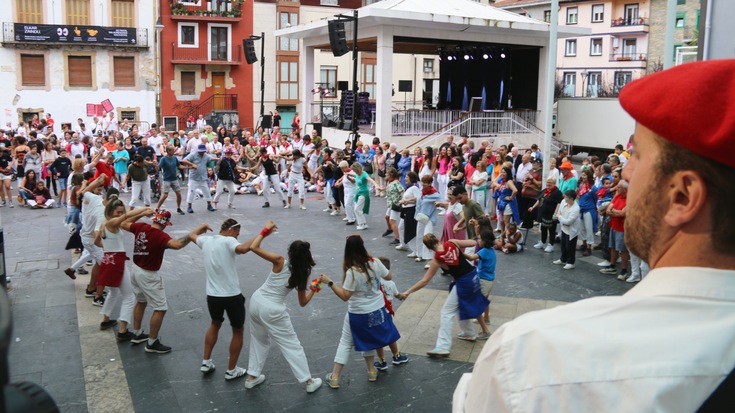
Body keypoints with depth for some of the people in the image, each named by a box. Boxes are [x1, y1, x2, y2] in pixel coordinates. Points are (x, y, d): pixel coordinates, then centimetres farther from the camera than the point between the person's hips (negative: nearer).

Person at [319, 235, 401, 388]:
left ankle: (334, 377, 15)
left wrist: (329, 282, -20)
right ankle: (371, 371, 36)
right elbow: (389, 277, 6)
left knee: (345, 343, 10)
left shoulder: (352, 272, -26)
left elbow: (345, 296, -24)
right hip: (377, 311, 5)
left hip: (358, 315, -5)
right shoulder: (375, 263, -11)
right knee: (369, 340, 26)